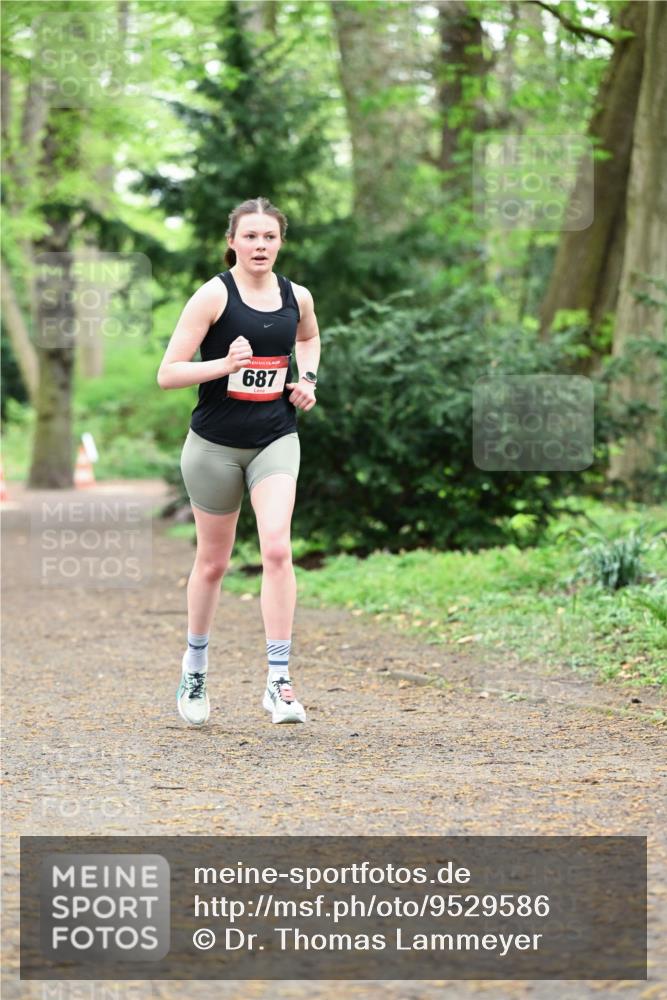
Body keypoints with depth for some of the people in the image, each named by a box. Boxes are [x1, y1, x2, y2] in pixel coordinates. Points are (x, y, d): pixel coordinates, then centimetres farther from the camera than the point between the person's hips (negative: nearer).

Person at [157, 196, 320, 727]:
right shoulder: (214, 295, -10)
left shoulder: (297, 297, 3)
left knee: (277, 548, -17)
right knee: (213, 563, 10)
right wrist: (225, 364, -27)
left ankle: (279, 681, -15)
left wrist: (307, 379, 9)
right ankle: (195, 670, 31)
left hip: (276, 440, 2)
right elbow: (167, 373, -13)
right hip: (215, 444, -2)